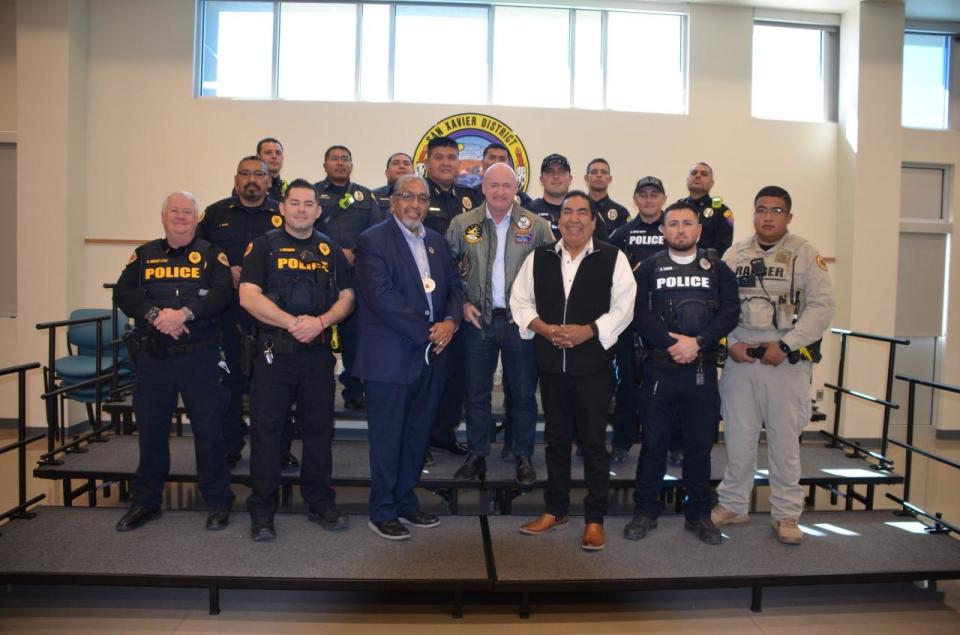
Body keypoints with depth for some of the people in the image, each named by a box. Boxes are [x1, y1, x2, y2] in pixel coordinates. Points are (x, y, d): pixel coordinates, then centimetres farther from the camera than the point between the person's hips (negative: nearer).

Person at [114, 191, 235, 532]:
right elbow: (123, 293, -1)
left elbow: (222, 293, -11)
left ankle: (218, 502, 15)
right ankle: (145, 501, 27)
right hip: (152, 357, 3)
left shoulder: (211, 254, 4)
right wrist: (155, 314, -18)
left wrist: (185, 313, -23)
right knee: (150, 430, 11)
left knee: (208, 429, 2)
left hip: (199, 355, -3)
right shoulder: (144, 254, 11)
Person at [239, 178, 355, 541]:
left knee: (319, 427, 9)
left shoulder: (331, 250, 11)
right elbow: (248, 296, -8)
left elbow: (347, 297, 7)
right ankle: (262, 512, 14)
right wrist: (293, 322, -18)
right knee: (266, 428, 1)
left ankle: (321, 503, 23)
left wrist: (320, 322, -13)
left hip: (319, 353, 3)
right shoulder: (264, 246, 2)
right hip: (273, 352, -2)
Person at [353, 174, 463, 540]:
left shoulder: (436, 241, 14)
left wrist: (451, 322, -7)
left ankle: (406, 502, 32)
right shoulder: (373, 241, -8)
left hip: (432, 355, 7)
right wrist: (428, 331, -16)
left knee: (418, 434, 16)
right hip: (391, 356, -6)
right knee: (387, 436, 4)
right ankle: (382, 512, 20)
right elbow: (381, 297, -18)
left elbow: (454, 286, 14)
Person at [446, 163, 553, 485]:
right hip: (478, 320, 1)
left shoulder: (537, 226, -2)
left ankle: (523, 456, 24)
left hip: (521, 322, -1)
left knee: (523, 394, 8)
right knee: (476, 393, 9)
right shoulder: (462, 224, 2)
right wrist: (461, 303, -1)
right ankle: (477, 456, 24)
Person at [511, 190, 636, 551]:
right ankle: (555, 510, 29)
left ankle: (595, 519, 17)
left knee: (594, 442, 2)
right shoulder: (539, 258, 8)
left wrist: (588, 330, -17)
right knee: (556, 438, 14)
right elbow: (521, 302, 7)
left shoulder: (612, 258, -1)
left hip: (594, 364, -3)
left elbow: (623, 308, -5)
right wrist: (545, 329, -9)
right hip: (551, 363, 3)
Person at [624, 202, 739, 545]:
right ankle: (645, 511, 18)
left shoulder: (718, 269, 9)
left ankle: (698, 513, 23)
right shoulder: (649, 268, 6)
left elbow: (730, 313, -2)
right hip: (659, 367, -1)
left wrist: (697, 342, -15)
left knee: (700, 443, 9)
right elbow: (640, 313, -6)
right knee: (654, 441, 5)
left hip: (703, 368, 1)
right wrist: (672, 343, -16)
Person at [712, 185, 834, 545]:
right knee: (738, 436, 9)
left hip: (787, 362, -2)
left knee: (785, 439, 7)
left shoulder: (806, 254, 0)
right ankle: (733, 504, 25)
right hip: (740, 359, 2)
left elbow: (821, 306, -6)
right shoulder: (734, 254, 8)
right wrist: (730, 342, -7)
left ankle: (786, 513, 22)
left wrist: (785, 345, -13)